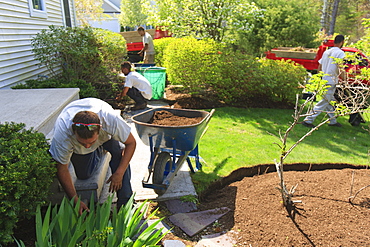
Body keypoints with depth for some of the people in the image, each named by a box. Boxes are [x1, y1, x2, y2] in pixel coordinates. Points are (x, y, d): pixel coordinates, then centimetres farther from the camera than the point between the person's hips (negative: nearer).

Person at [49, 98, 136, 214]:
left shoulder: (111, 119, -44)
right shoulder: (62, 132, -40)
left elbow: (131, 143, -27)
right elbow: (62, 169, -26)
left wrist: (119, 173, -32)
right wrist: (76, 201, -28)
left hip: (106, 135, -1)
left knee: (120, 154, -26)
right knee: (83, 175, -2)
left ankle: (125, 203, -14)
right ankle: (98, 152, 27)